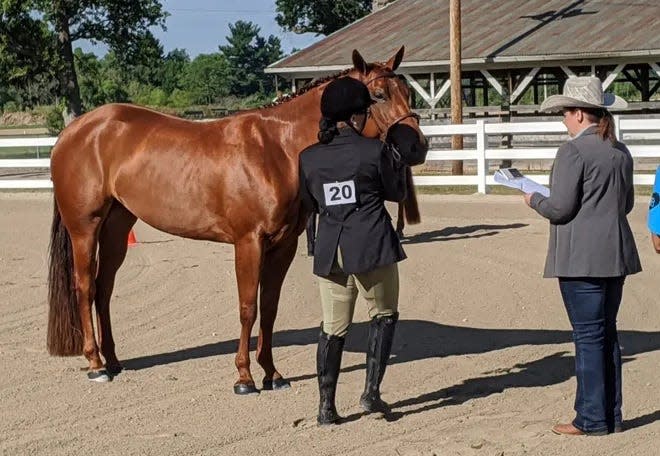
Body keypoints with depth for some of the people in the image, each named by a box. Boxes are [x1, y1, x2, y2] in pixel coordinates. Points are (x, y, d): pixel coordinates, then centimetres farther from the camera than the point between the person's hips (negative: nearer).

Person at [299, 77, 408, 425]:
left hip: (329, 250, 3)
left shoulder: (308, 158, 2)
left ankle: (326, 405, 9)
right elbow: (397, 192, 4)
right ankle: (371, 391, 7)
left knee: (333, 327, 12)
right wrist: (396, 161, 20)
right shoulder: (374, 151, -9)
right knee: (384, 315, 16)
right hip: (373, 247, -3)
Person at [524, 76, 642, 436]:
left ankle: (592, 419, 2)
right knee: (607, 333, 14)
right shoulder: (621, 152, 10)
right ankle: (611, 415, 19)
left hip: (582, 258, -8)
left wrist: (534, 200, 3)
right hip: (616, 256, 8)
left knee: (588, 336, -3)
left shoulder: (573, 152, -14)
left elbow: (560, 207, -16)